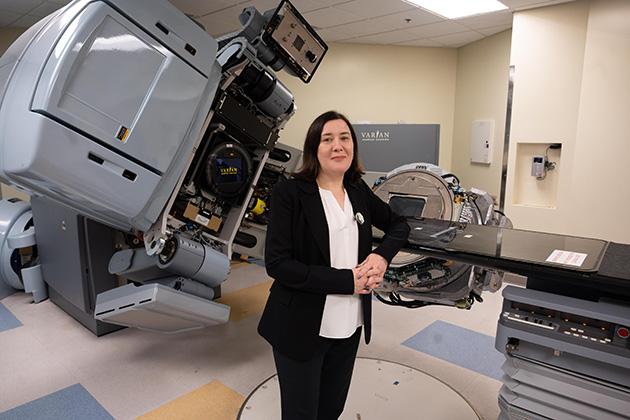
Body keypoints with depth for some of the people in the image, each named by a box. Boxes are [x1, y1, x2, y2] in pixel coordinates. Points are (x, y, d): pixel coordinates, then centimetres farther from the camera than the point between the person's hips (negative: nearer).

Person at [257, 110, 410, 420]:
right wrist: (347, 280, -21)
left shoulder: (359, 191, 3)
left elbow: (399, 225, 15)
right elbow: (277, 264, -20)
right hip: (301, 329, -5)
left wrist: (382, 255, -7)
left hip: (350, 326, 6)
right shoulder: (289, 193, -14)